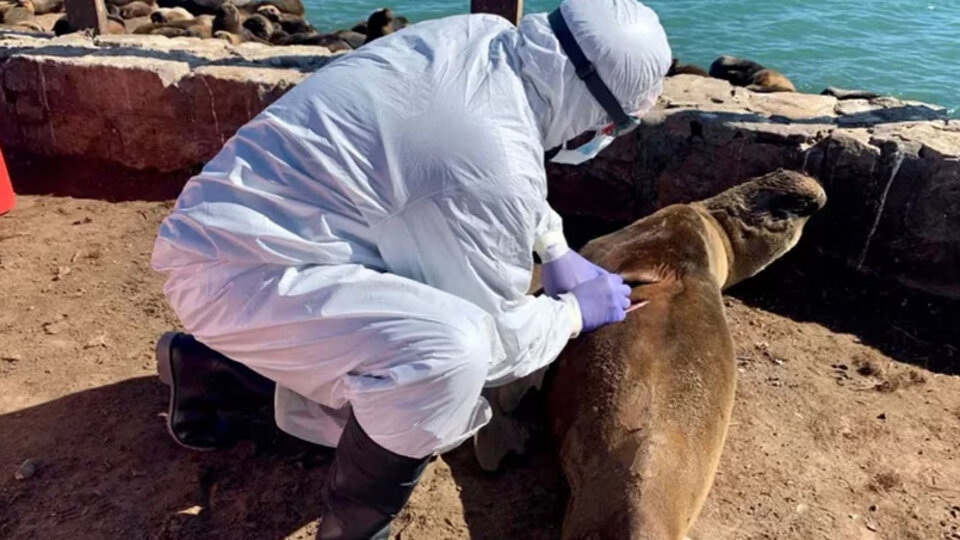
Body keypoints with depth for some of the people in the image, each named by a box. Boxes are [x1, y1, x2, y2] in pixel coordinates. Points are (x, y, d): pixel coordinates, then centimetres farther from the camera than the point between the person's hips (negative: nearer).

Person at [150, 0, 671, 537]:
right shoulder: (496, 163, -27)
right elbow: (492, 341, -14)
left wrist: (557, 249, 17)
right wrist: (576, 312, 3)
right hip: (235, 269, -9)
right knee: (447, 352, -31)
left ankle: (209, 369, 30)